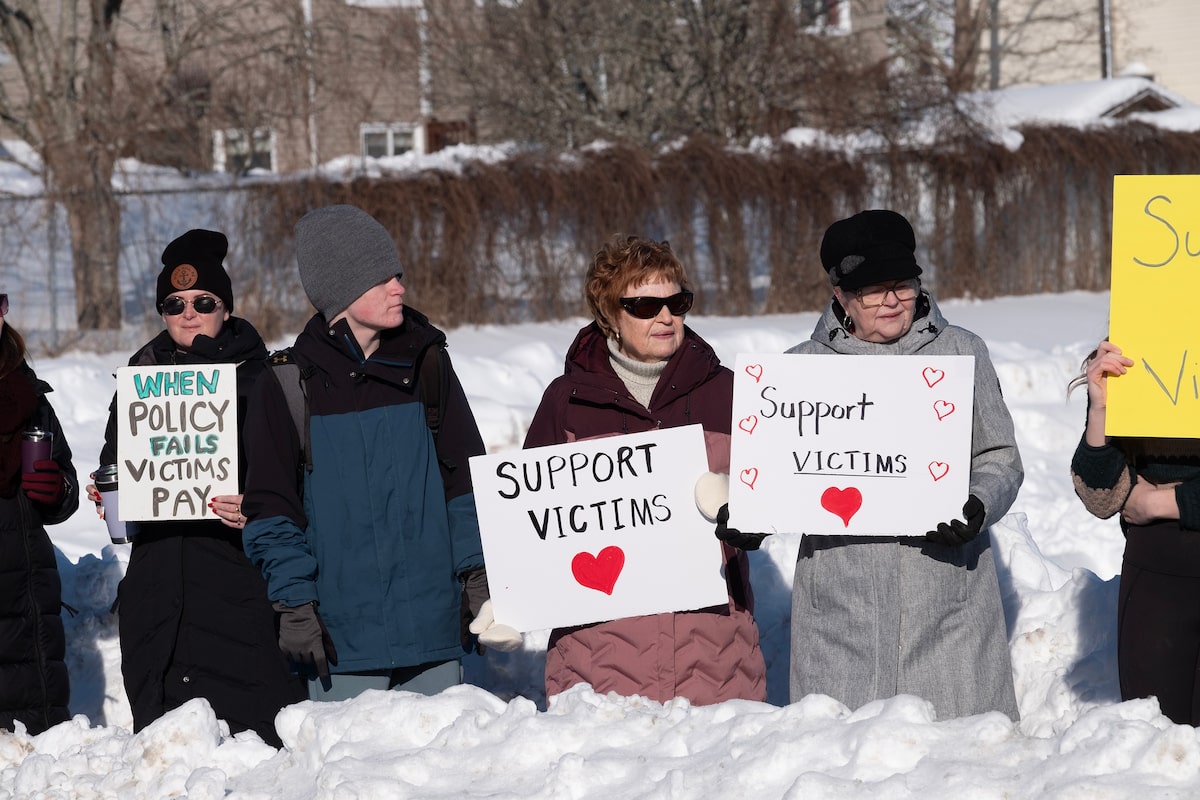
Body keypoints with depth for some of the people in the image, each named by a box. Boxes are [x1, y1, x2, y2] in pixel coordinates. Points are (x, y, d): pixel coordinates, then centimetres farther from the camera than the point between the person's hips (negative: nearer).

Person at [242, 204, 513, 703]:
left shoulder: (426, 363, 8)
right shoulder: (288, 383, -1)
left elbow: (465, 478, 10)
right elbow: (272, 508, 0)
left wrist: (478, 573, 2)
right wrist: (293, 606, -7)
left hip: (432, 624, 3)